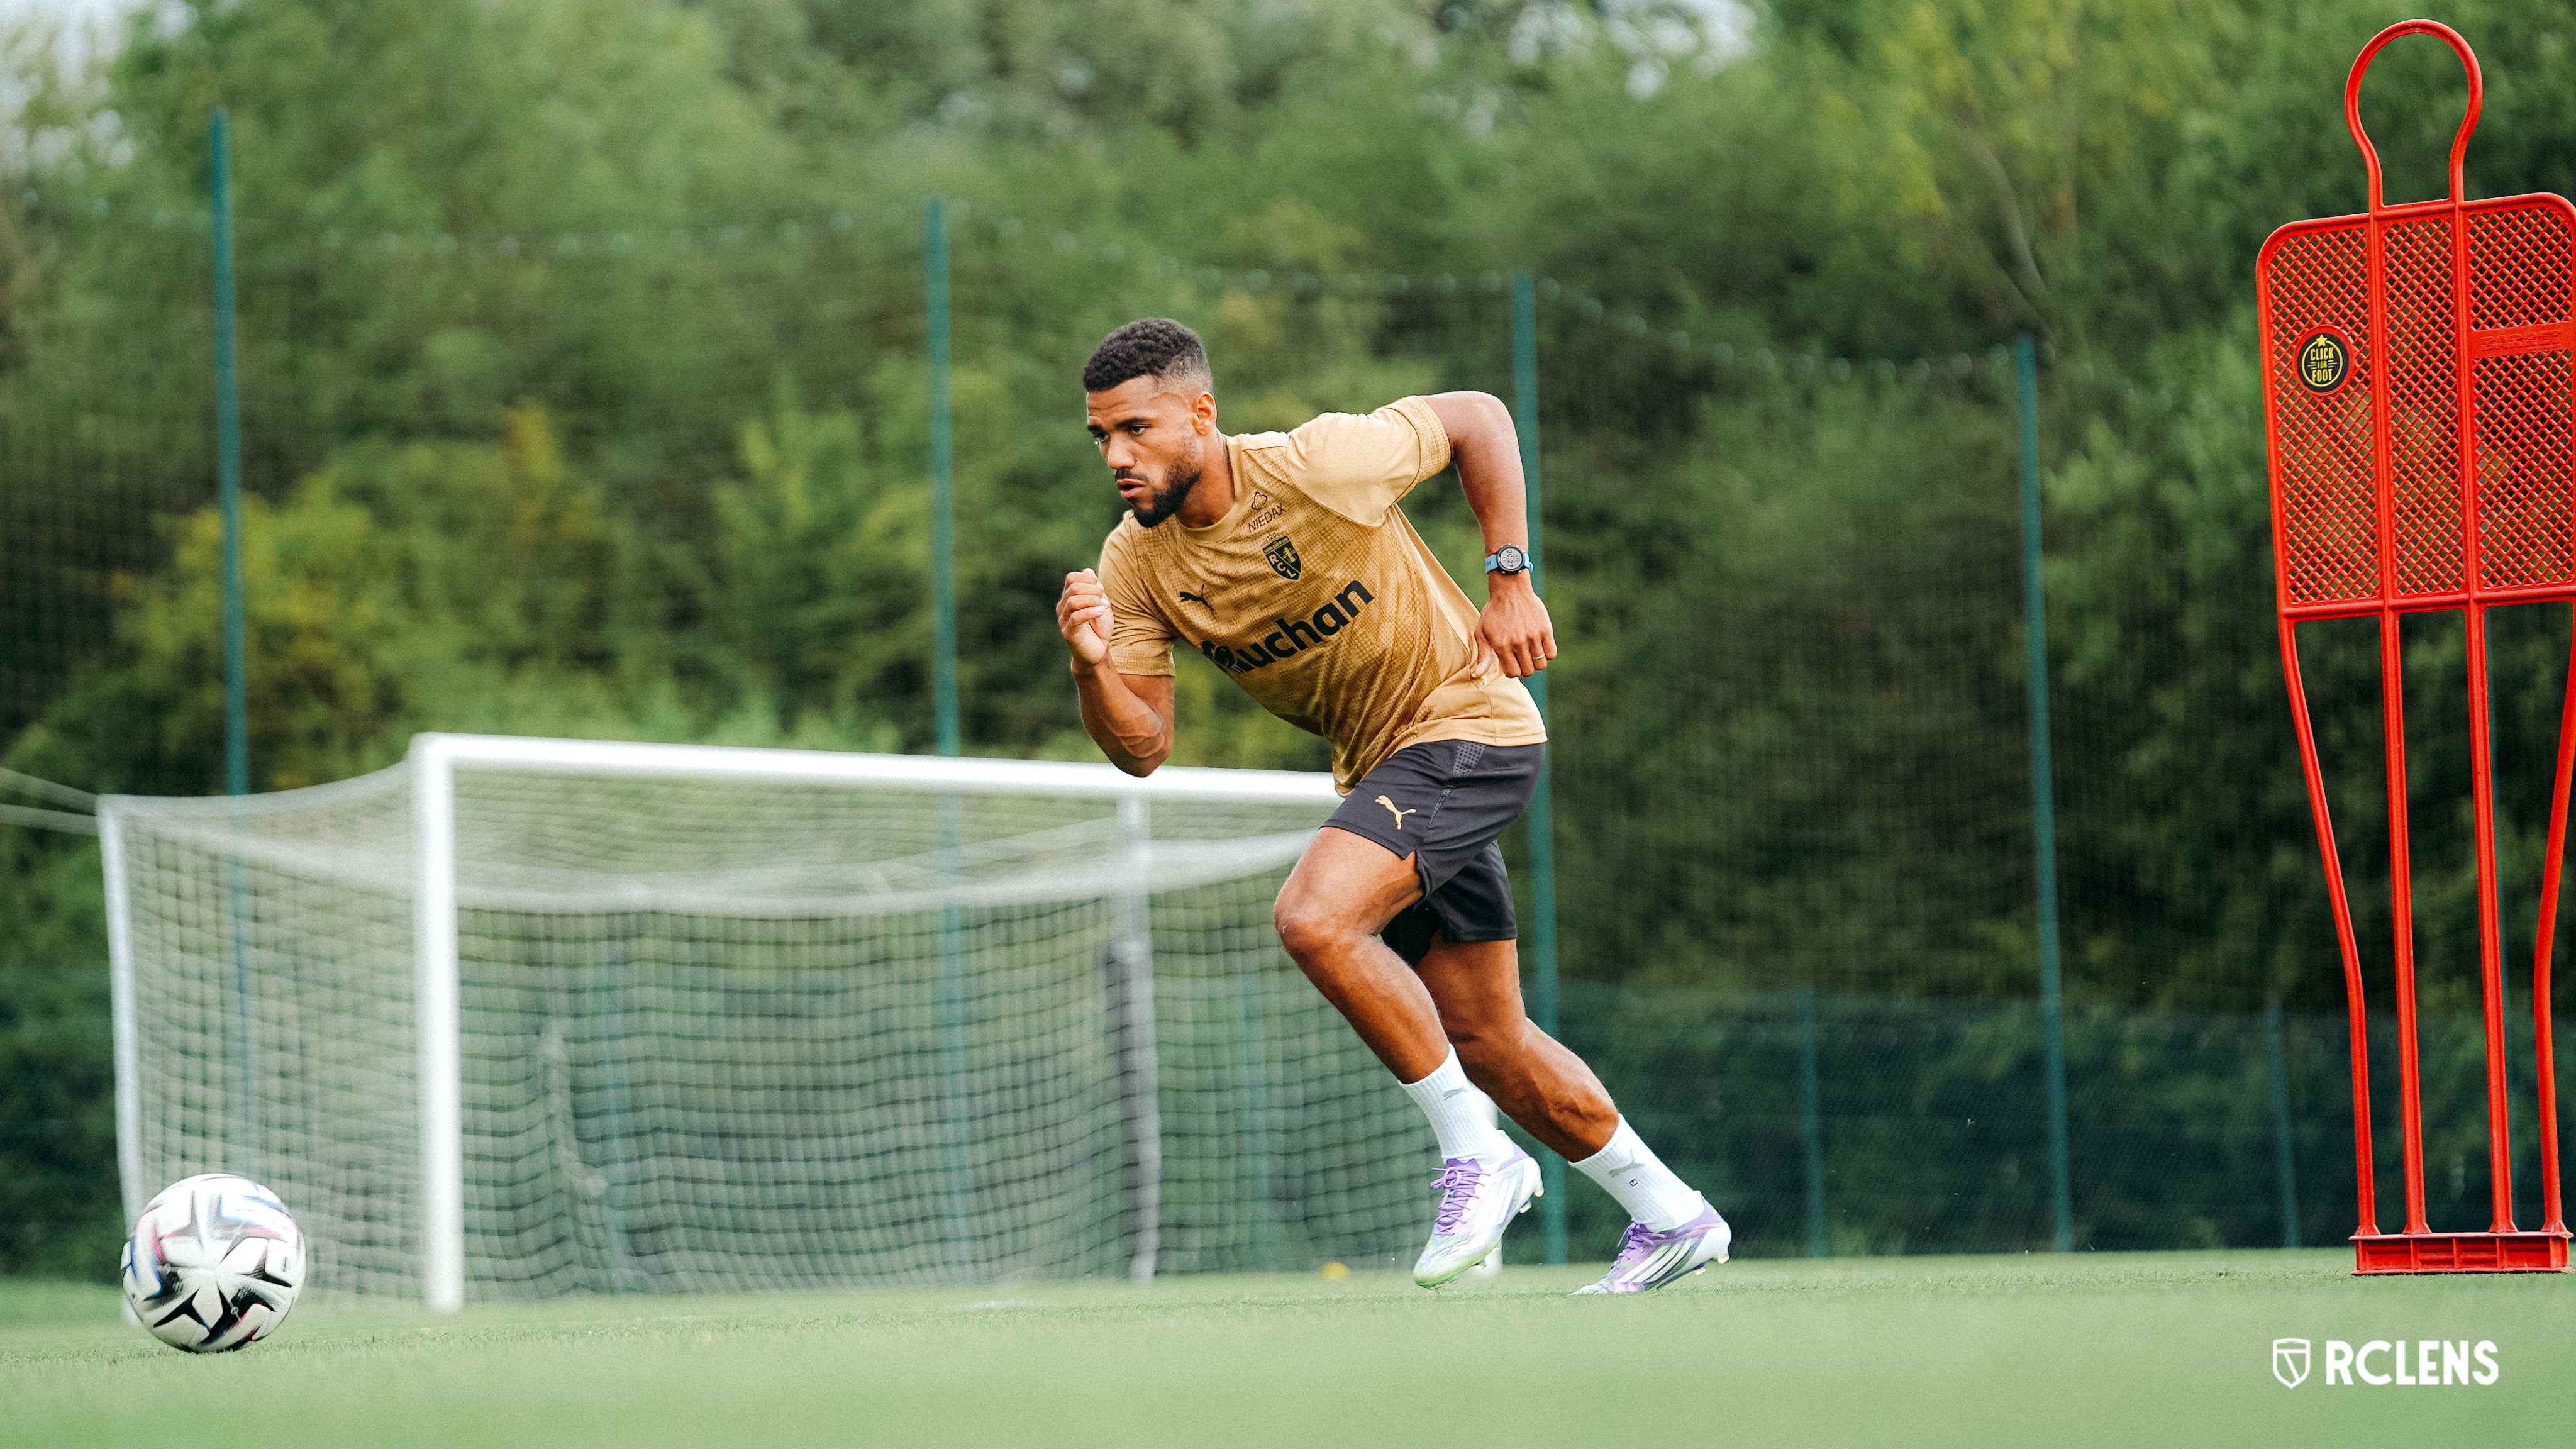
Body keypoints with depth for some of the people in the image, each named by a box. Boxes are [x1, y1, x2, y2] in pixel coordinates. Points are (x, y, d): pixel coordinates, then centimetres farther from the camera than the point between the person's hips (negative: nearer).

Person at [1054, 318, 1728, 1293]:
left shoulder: (1319, 465, -23)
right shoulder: (1134, 564, -7)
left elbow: (1477, 417, -8)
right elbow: (1142, 749, -8)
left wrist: (1512, 582, -13)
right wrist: (1093, 665, -28)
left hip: (1467, 726, -7)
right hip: (1378, 770, 7)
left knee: (1315, 919, -28)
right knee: (1488, 1045, 11)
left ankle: (1477, 1153, -15)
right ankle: (1670, 1215, 28)